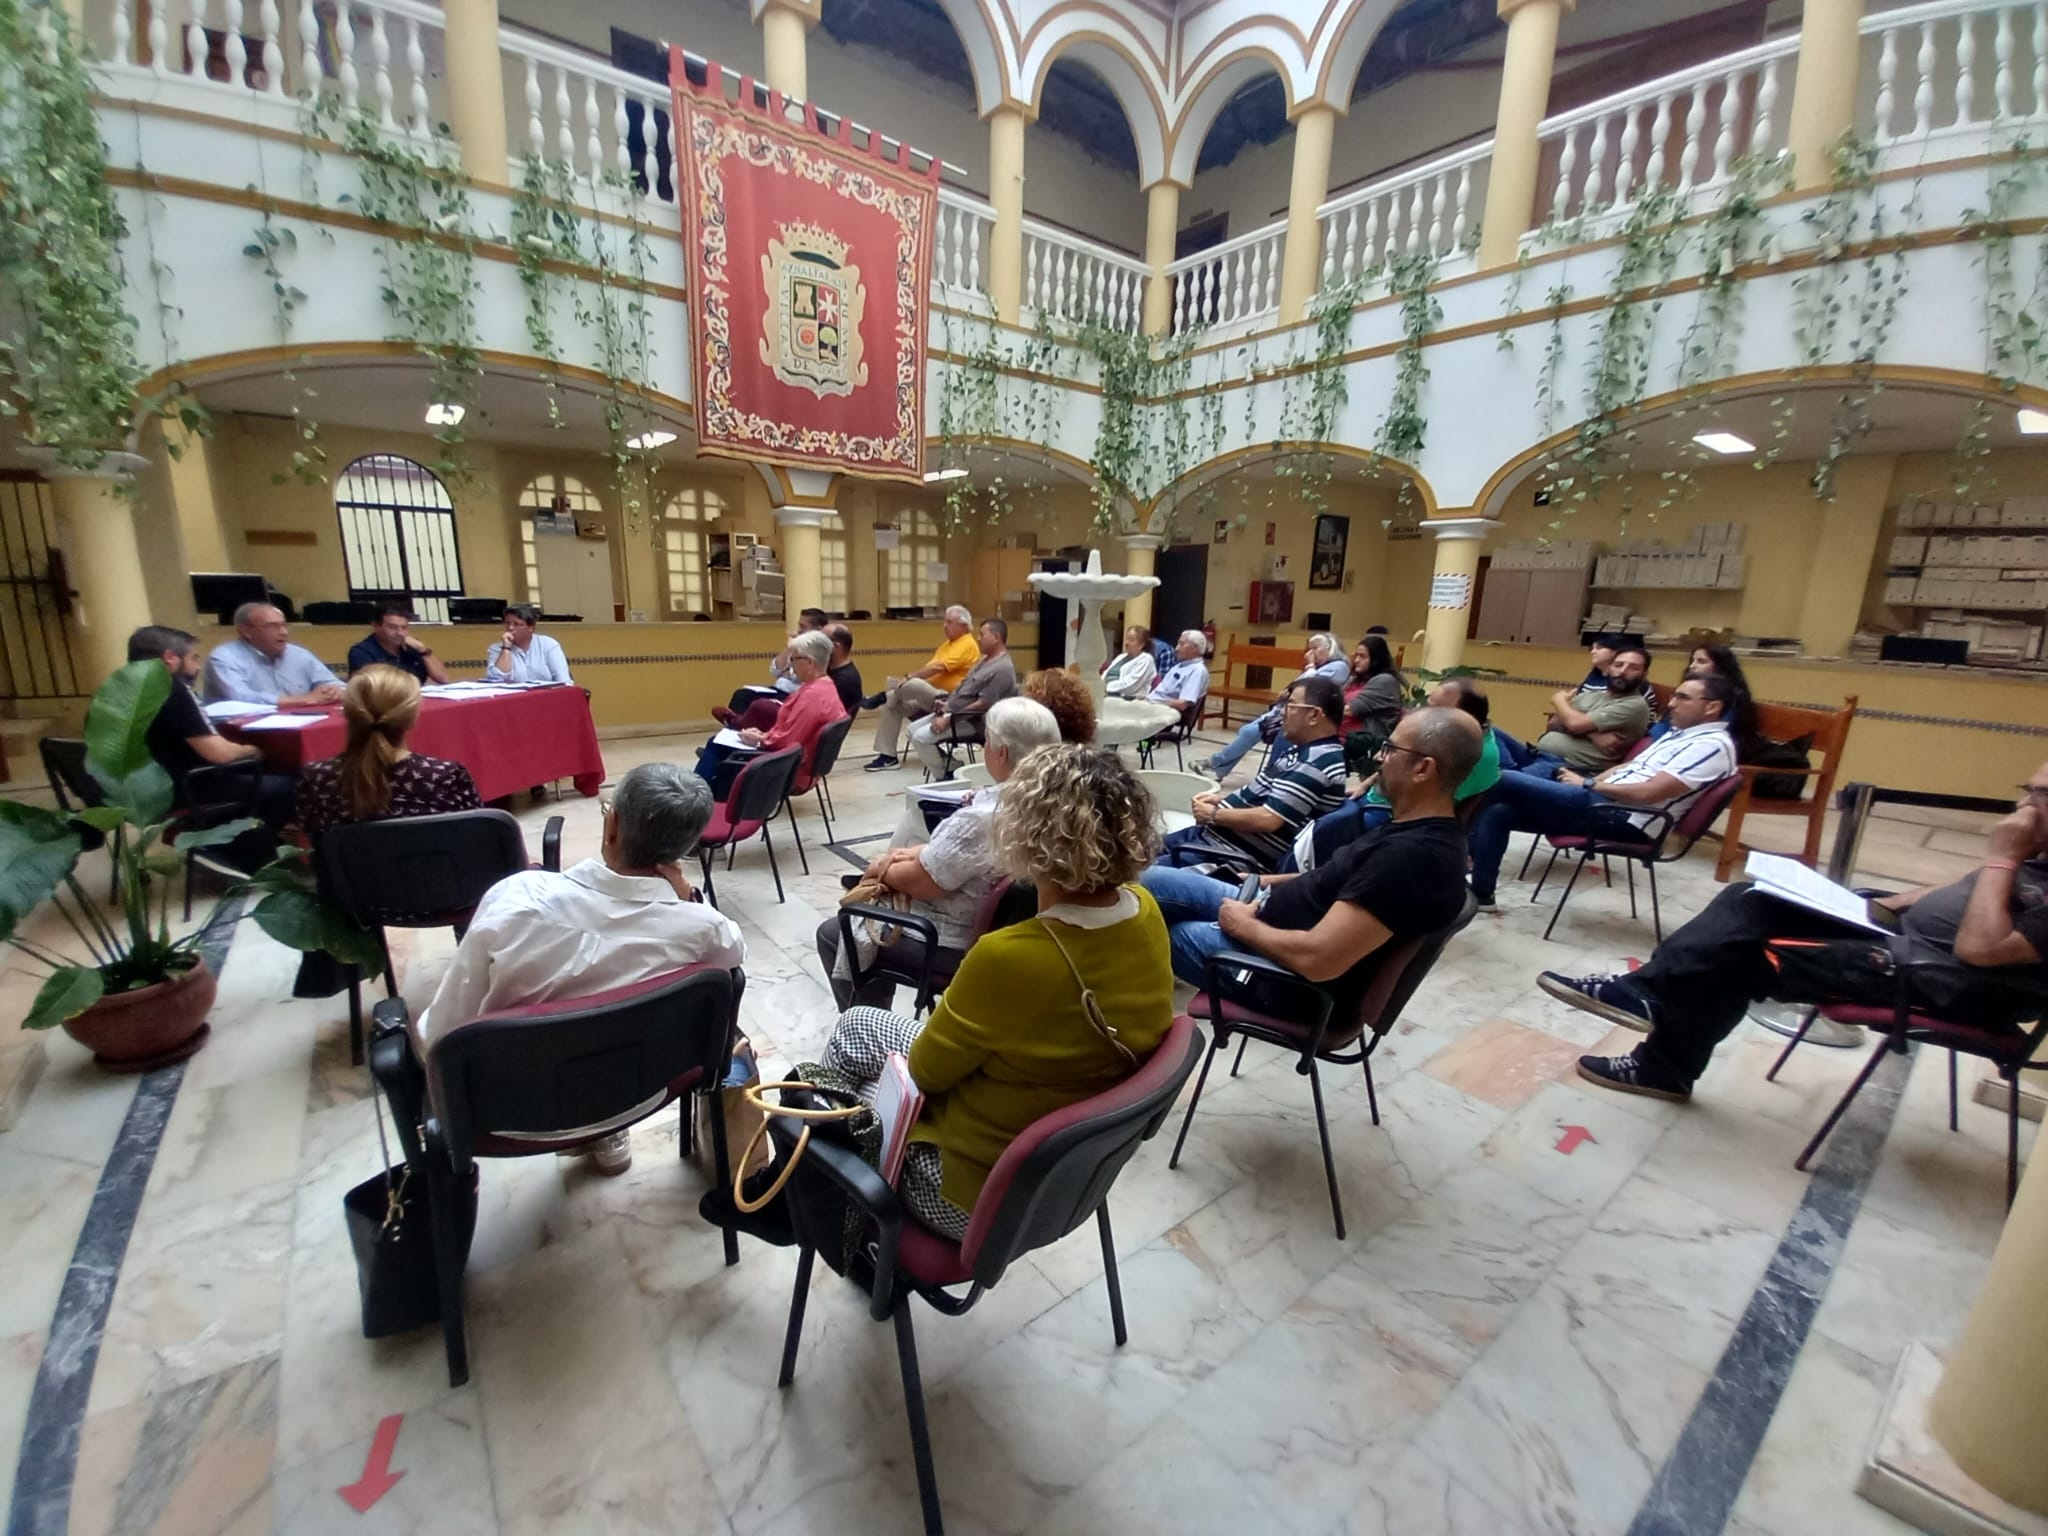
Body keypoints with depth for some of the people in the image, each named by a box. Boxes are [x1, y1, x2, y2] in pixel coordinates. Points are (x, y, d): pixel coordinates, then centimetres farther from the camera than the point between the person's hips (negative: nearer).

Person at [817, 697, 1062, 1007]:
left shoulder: (985, 817, -33)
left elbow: (920, 882, -21)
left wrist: (882, 871, -2)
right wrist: (916, 852, -3)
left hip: (957, 943, -9)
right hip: (995, 927, 9)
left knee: (831, 934, 12)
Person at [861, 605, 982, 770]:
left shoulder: (967, 645, -12)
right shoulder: (948, 643, 19)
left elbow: (938, 667, -21)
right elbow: (930, 666, 12)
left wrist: (908, 678, -20)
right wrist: (909, 679, -4)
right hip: (929, 696, 10)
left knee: (913, 685, -34)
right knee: (893, 704, -5)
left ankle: (883, 697, -6)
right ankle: (888, 755, -5)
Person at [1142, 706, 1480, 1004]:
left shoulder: (1414, 855, -30)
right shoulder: (1416, 828, 1)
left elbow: (1317, 959, -33)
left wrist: (1245, 927, -16)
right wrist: (1275, 882, 8)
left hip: (1291, 972, -9)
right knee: (1151, 881, 8)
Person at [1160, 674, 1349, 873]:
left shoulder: (1316, 763, -22)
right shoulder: (1304, 750, 10)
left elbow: (1268, 819, -28)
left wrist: (1213, 814, -14)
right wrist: (1223, 799, 6)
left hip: (1237, 856, -11)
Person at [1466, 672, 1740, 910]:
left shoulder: (1713, 746, -10)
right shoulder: (1681, 734, 21)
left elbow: (1647, 793, -20)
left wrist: (1588, 784, -10)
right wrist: (1592, 781, 7)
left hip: (1620, 818, -10)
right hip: (1604, 802, 10)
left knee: (1502, 782, -16)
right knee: (1498, 811, 0)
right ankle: (1480, 893, 3)